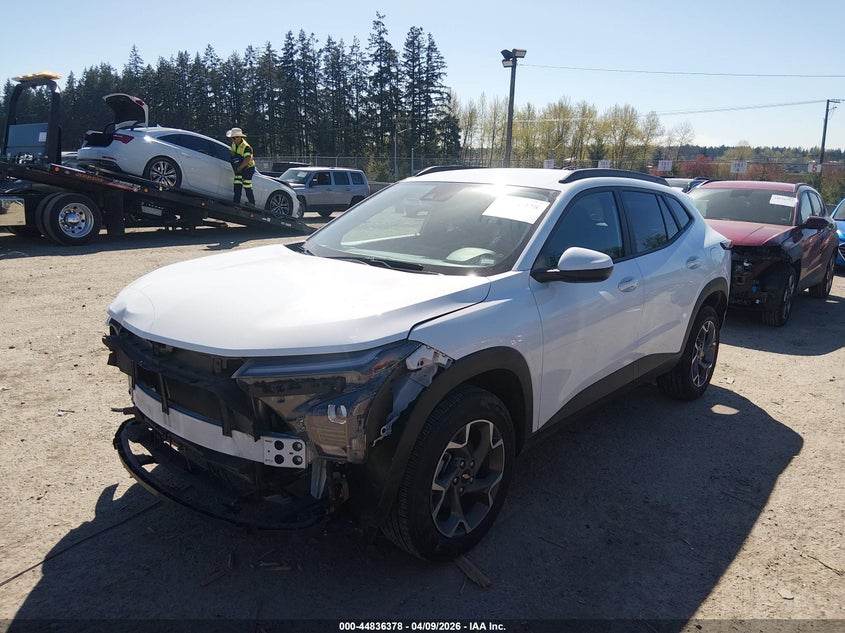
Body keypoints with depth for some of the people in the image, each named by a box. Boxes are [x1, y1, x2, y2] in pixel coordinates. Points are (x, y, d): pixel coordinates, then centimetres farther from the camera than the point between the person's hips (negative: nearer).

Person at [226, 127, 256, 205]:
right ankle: (236, 202, 6)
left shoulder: (246, 147, -22)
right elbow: (232, 154, 21)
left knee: (247, 187, -5)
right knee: (237, 186, 3)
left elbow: (247, 159, -33)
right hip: (239, 169, 8)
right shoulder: (234, 144, 5)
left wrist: (240, 168, -33)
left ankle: (251, 203, 6)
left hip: (247, 169, -8)